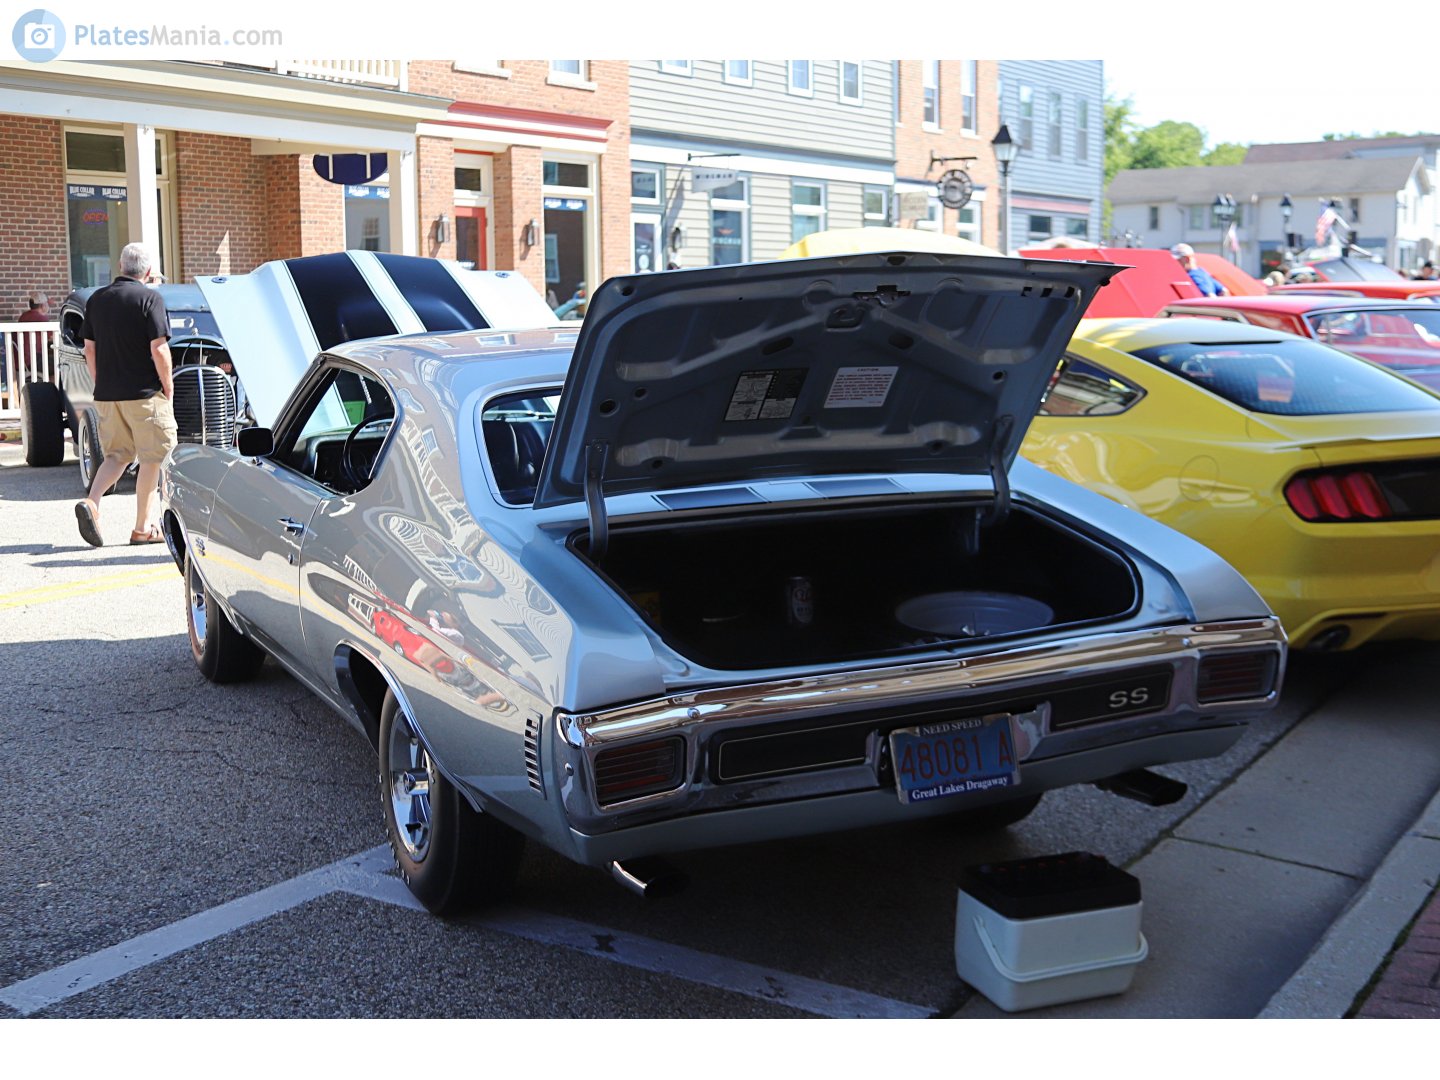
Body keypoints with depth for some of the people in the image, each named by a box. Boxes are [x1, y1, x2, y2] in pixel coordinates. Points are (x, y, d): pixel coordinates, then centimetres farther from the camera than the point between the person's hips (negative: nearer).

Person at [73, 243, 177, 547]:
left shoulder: (97, 300, 8)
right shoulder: (149, 298, -9)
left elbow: (90, 350, 11)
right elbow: (159, 350, -15)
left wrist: (102, 385, 19)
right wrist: (168, 387, -4)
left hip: (107, 395, 6)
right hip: (145, 393, -6)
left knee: (117, 454, 17)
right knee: (152, 458, 6)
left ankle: (91, 502, -6)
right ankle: (142, 527, 9)